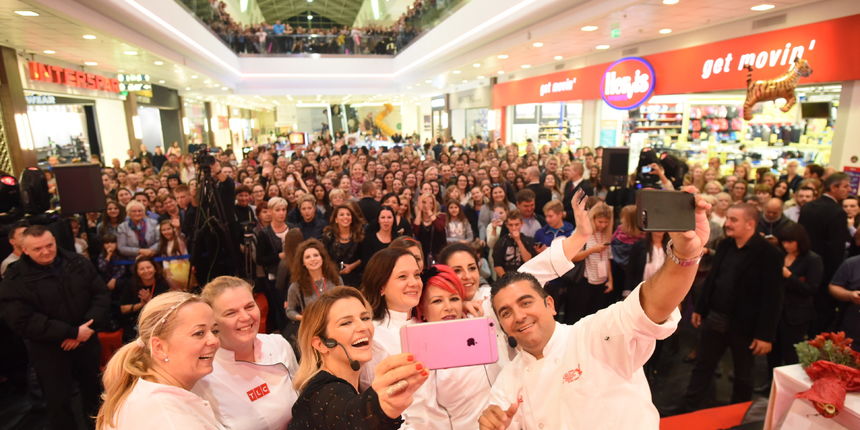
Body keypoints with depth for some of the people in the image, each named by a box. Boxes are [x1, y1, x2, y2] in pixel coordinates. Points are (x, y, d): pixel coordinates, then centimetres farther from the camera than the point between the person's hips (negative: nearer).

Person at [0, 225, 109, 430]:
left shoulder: (78, 262, -4)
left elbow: (102, 295, -4)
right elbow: (24, 321, -21)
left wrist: (90, 326, -19)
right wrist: (72, 332, -25)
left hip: (86, 341, 4)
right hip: (48, 351, -3)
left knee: (93, 389, 21)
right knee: (58, 400, 9)